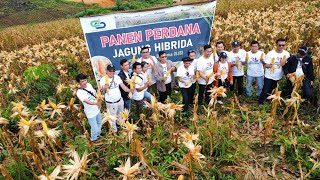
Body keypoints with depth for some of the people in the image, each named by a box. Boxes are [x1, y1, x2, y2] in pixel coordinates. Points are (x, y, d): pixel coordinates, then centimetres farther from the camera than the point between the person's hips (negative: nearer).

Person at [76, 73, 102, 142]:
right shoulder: (79, 92, -26)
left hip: (97, 109, 7)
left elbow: (95, 93, 9)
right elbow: (87, 101, -39)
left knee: (99, 123, 27)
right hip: (90, 113, -7)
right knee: (95, 128, 8)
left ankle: (98, 134, 56)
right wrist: (96, 103, -56)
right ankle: (93, 138, 40)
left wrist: (99, 101, 0)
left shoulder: (89, 85, -6)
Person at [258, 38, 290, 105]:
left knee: (271, 90, 20)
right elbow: (265, 65, -14)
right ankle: (260, 102, 16)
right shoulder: (270, 53, -15)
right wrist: (269, 65, -36)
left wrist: (284, 64, -19)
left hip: (278, 77, 4)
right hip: (269, 76, -4)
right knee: (265, 90, -1)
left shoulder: (287, 54, -5)